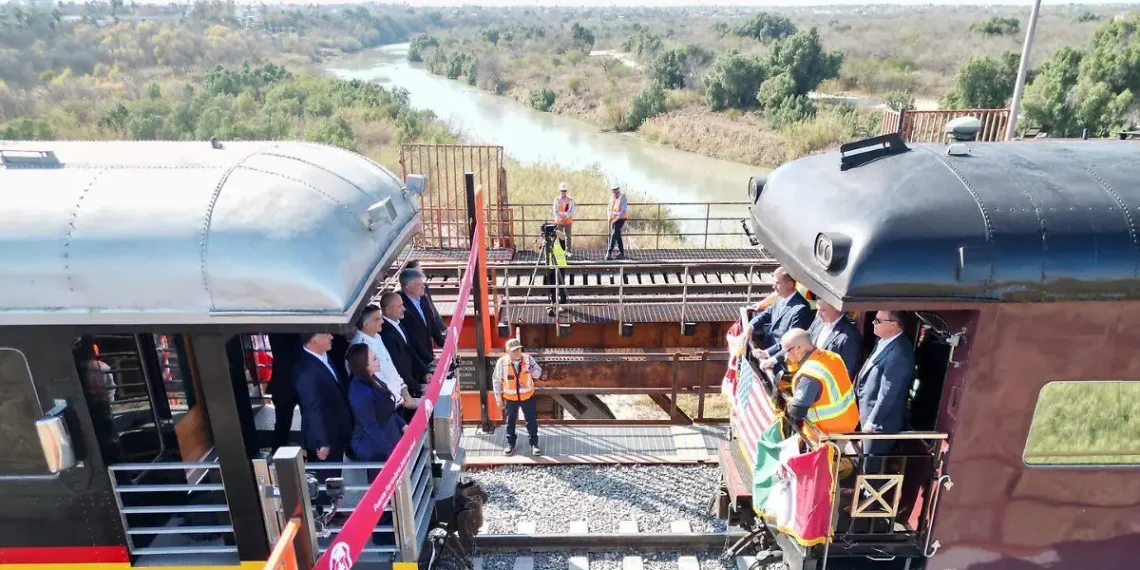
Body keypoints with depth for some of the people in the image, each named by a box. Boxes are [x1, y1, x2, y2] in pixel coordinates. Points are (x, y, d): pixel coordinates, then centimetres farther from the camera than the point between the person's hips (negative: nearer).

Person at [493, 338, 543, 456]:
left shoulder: (528, 358, -15)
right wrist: (498, 399, -4)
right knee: (510, 422, 15)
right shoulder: (502, 362, -17)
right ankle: (510, 444, 35)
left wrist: (532, 370, -30)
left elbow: (538, 374, -6)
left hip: (527, 396, 0)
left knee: (531, 421, 11)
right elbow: (496, 381, -7)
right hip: (510, 398, 0)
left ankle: (534, 444, 28)